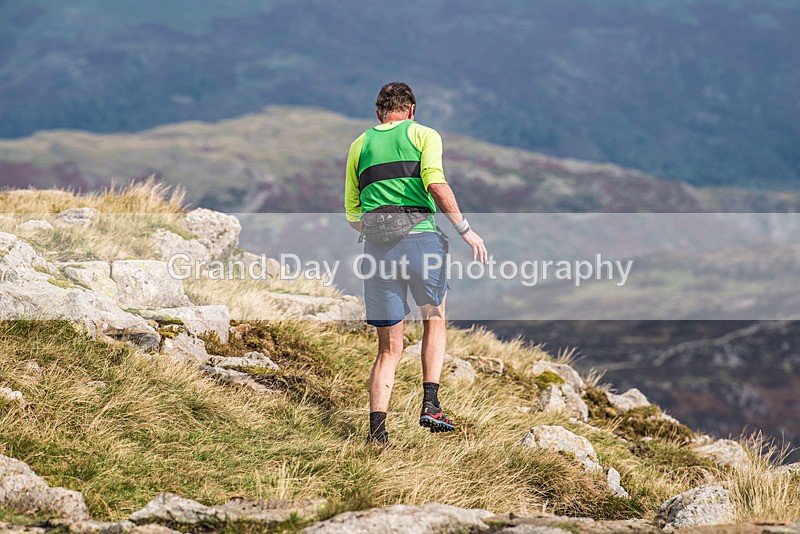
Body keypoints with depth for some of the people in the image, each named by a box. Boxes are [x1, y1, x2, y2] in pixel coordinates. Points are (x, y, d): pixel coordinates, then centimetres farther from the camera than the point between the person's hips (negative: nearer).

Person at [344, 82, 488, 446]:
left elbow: (352, 216, 17)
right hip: (421, 239, -3)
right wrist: (465, 229, -7)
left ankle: (377, 427, -5)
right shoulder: (424, 135, 8)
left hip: (376, 248, 3)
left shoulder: (360, 145, 19)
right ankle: (430, 404, 9)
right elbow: (435, 184, -12)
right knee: (434, 319, 23)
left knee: (390, 348, 9)